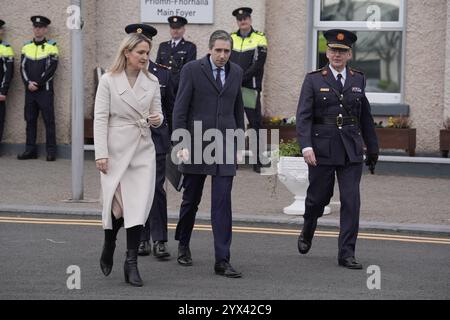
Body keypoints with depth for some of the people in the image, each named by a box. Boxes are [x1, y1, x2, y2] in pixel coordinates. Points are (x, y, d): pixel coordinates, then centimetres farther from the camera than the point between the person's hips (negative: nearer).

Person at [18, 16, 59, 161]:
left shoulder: (51, 47, -1)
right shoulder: (26, 47, 11)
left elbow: (51, 69, -8)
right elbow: (23, 68, 7)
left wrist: (37, 83, -13)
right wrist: (28, 83, -9)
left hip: (45, 91, -4)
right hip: (29, 90, 4)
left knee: (49, 120, -3)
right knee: (30, 120, 7)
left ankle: (51, 151, 0)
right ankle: (30, 150, 11)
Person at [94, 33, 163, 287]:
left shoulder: (152, 82, 8)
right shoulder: (109, 81, -3)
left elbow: (157, 114, 15)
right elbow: (100, 119, -5)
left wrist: (157, 120, -11)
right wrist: (101, 153, -12)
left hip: (143, 149, 3)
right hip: (116, 148, -3)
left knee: (139, 205, -6)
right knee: (118, 204, -2)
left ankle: (132, 263, -1)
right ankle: (109, 247, 27)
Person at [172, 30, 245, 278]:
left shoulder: (236, 72, 8)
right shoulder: (192, 70, -5)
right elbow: (180, 109, -7)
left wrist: (239, 143, 14)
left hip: (225, 145, 2)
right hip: (196, 143, -2)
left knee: (223, 202, -6)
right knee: (191, 199, 11)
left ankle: (222, 260, -8)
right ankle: (183, 245, 34)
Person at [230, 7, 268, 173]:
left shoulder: (260, 39, 0)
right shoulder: (230, 38, 11)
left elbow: (258, 65, -9)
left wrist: (240, 78, -15)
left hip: (251, 88, -3)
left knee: (255, 124, -3)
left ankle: (257, 161, -1)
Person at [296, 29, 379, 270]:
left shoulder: (358, 80, 10)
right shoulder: (314, 80, 0)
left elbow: (365, 116, 16)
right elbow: (303, 116, -7)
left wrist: (372, 148, 18)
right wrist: (306, 146, -19)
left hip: (351, 151, 2)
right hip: (322, 150, -2)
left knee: (351, 202, -5)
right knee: (318, 198, 9)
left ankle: (347, 254, 0)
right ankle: (307, 234, 39)